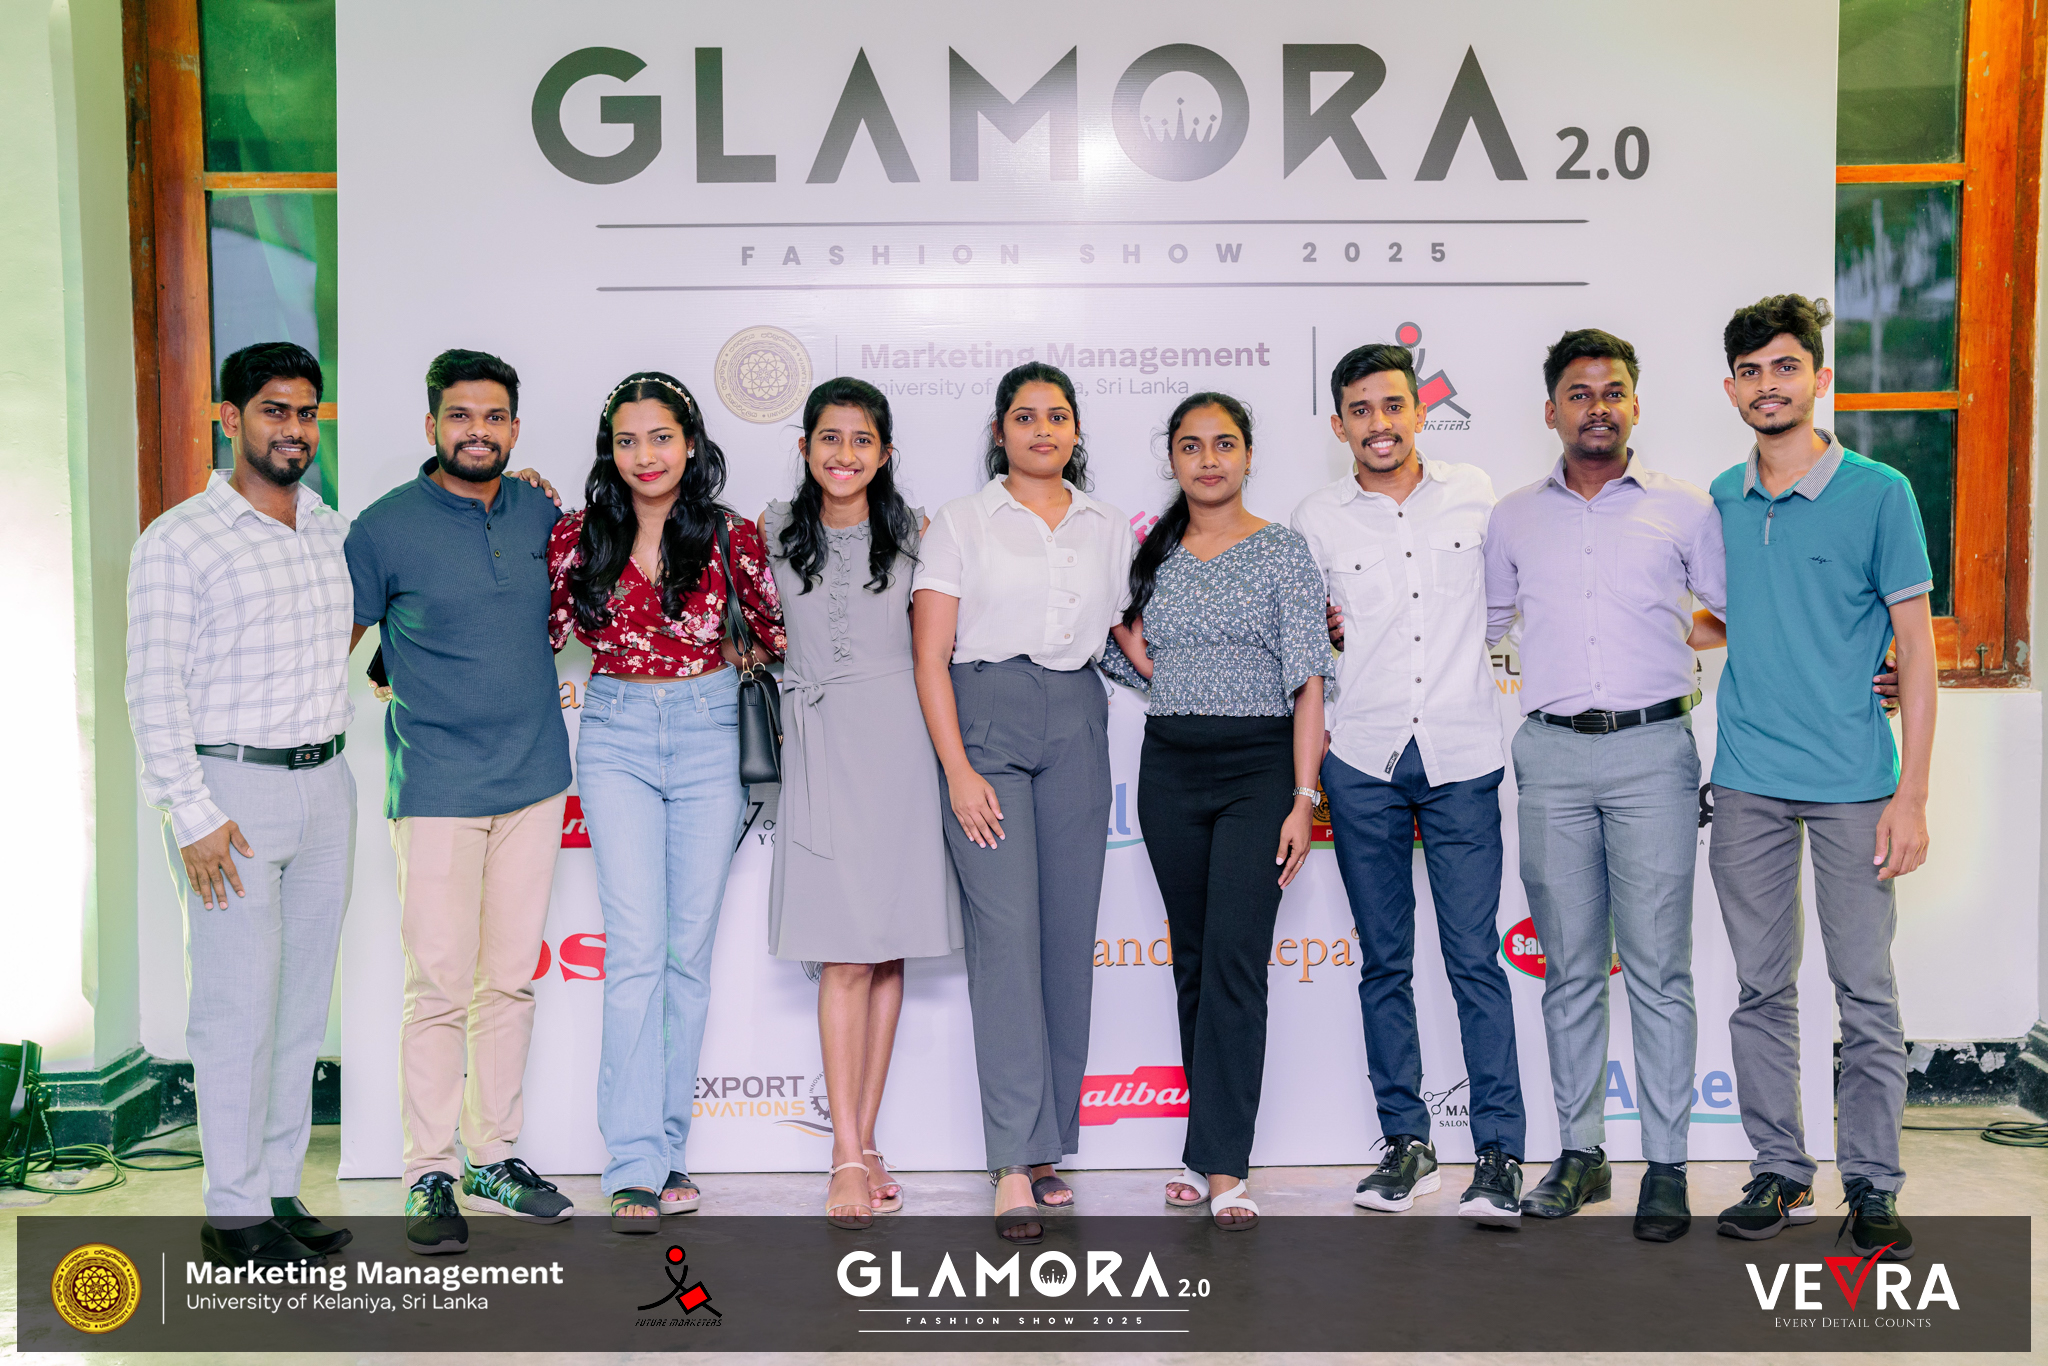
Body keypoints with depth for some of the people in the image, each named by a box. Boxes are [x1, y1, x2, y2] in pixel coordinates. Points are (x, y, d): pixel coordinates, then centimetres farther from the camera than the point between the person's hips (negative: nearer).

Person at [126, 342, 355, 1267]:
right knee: (238, 1008, -3)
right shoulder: (179, 541, -6)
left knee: (304, 1003, 11)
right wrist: (192, 816, -14)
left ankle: (279, 1190, 22)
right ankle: (234, 1214, 9)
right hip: (234, 792, -6)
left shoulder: (336, 531, 10)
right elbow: (154, 692, -9)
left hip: (327, 786, 6)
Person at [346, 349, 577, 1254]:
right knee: (440, 988, -3)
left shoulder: (541, 511, 8)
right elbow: (336, 639, 4)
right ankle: (430, 1176, 11)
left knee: (511, 980, 11)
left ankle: (493, 1158, 23)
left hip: (535, 781, 4)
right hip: (437, 790, -4)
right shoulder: (385, 527, -4)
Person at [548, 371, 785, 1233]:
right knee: (637, 948, -9)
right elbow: (545, 634, 11)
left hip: (708, 735, 0)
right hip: (616, 739, 0)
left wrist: (737, 662, 0)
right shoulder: (578, 536, 2)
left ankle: (666, 1148, 15)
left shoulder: (732, 536, 0)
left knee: (690, 948, 4)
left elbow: (775, 631, 11)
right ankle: (634, 1167, -5)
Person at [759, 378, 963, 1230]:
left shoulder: (913, 532, 6)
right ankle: (848, 1158, -2)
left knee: (889, 951, 4)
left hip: (898, 741, 1)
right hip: (820, 745, -1)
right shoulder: (774, 532, 7)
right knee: (845, 955, -7)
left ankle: (864, 1142, 15)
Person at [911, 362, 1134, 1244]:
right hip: (985, 720, -3)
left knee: (1070, 935, 3)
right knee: (1006, 931, -11)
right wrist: (958, 770, -10)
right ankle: (1016, 1166, -10)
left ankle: (1048, 1147, 14)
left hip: (1076, 726, 4)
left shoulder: (1107, 529, 14)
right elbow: (930, 657, -2)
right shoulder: (961, 523, 4)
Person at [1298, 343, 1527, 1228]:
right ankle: (1406, 1142, 18)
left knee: (1476, 958, -3)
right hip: (1362, 763, 1)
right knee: (1383, 962, 7)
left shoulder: (1476, 494, 5)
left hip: (1460, 757, -1)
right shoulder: (1317, 519, 3)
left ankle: (1499, 1153, 5)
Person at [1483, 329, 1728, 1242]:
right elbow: (1482, 621, 23)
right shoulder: (1514, 518, 12)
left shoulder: (1685, 510, 7)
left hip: (1651, 753, -2)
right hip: (1551, 756, 2)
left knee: (1657, 967, -1)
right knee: (1569, 967, 7)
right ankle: (1580, 1152, 16)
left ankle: (1667, 1164, 7)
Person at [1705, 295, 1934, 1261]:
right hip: (1746, 782, 4)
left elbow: (1915, 648, -4)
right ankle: (1779, 1173, 21)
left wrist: (1912, 794, -8)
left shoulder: (1878, 493, -3)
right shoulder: (1721, 501, 8)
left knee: (1866, 993, 3)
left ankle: (1871, 1187, 16)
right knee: (1762, 988, 9)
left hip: (1853, 782, -3)